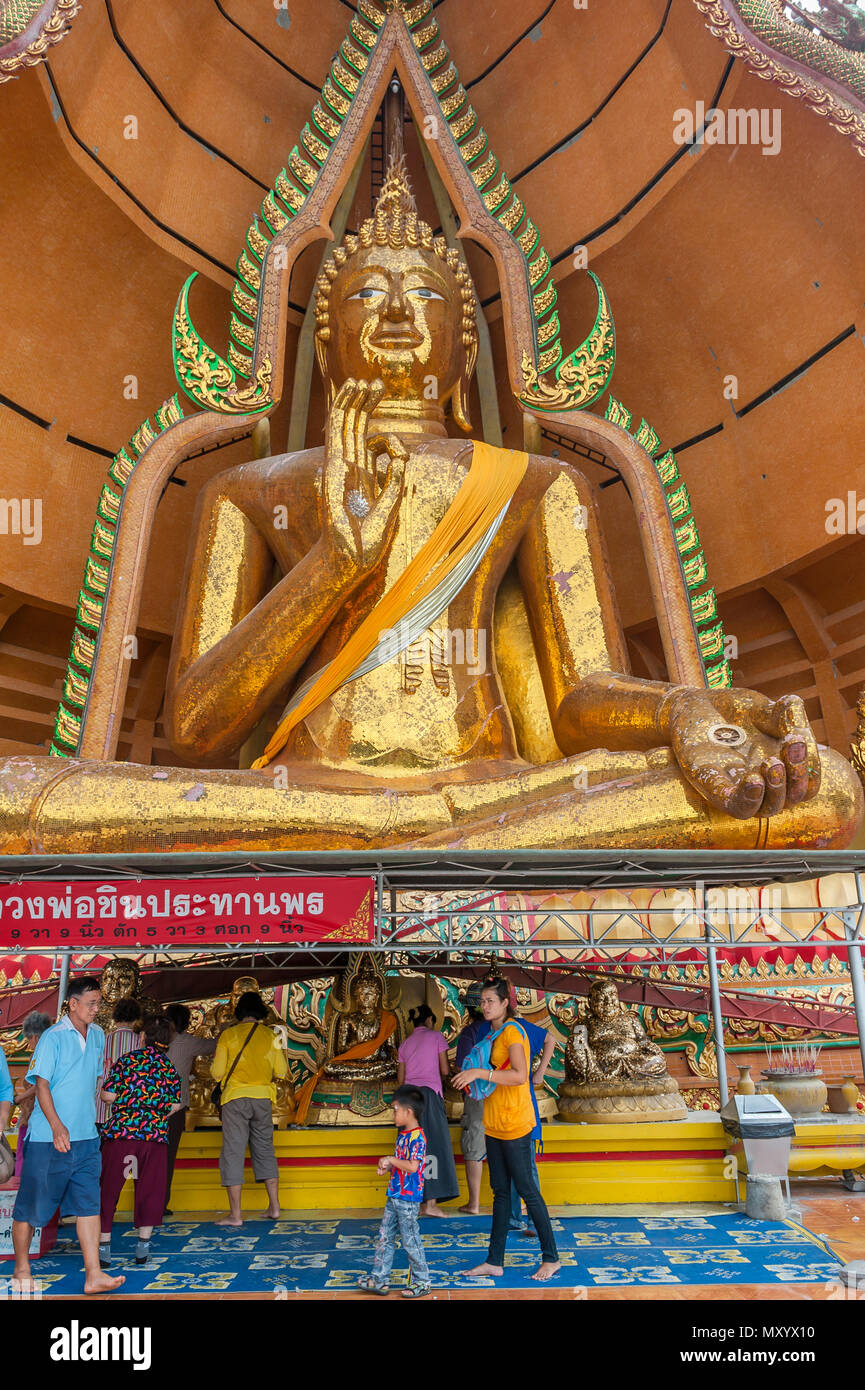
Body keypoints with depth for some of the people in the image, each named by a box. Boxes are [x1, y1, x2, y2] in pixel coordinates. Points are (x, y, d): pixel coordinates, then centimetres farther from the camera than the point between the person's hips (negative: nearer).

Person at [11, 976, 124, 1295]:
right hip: (48, 1137, -5)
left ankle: (93, 1275, 4)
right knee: (31, 1205, 9)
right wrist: (57, 1126, -21)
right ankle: (21, 1269, 28)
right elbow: (41, 1083, -14)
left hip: (86, 1137, 5)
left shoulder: (98, 1036, 9)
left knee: (89, 1203, 1)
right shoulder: (53, 1037, -11)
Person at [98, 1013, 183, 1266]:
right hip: (155, 1133, 2)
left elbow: (108, 1095, -4)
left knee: (109, 1189, 10)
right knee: (149, 1190, 12)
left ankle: (103, 1246, 11)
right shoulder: (170, 1068, 7)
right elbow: (175, 1106, 7)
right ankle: (143, 1246, 13)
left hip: (120, 1130, -2)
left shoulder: (127, 1060, -1)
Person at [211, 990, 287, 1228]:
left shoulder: (228, 1035, -4)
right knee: (265, 1150, 14)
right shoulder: (270, 1035, 3)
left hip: (236, 1097, -3)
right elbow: (281, 1070, 4)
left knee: (233, 1152, 2)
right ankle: (274, 1207, 15)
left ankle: (235, 1214, 2)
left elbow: (217, 1073, -4)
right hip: (263, 1098, 3)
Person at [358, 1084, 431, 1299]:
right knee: (384, 1237, 12)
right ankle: (380, 1279, 20)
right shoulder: (402, 1135, 12)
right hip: (394, 1195, 9)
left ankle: (422, 1282, 15)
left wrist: (391, 1160, -18)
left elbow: (412, 1166, -28)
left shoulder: (417, 1137, -19)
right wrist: (387, 1168, 4)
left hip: (409, 1198, -9)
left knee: (410, 1240, 1)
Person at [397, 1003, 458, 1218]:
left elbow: (400, 1079, 16)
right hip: (429, 1093, -5)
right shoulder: (436, 1036, 5)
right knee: (433, 1145, -3)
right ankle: (431, 1202, -7)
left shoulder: (404, 1044, 18)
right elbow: (445, 1070, 2)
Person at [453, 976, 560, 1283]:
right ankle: (495, 1262, 20)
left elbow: (519, 1075, -26)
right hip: (495, 1124, 9)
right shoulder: (494, 1033, 13)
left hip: (514, 1123, -9)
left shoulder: (512, 1030, -15)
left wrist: (480, 1073, -27)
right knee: (500, 1192, 13)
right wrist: (474, 1080, 8)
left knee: (528, 1191, 1)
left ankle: (551, 1258, 14)